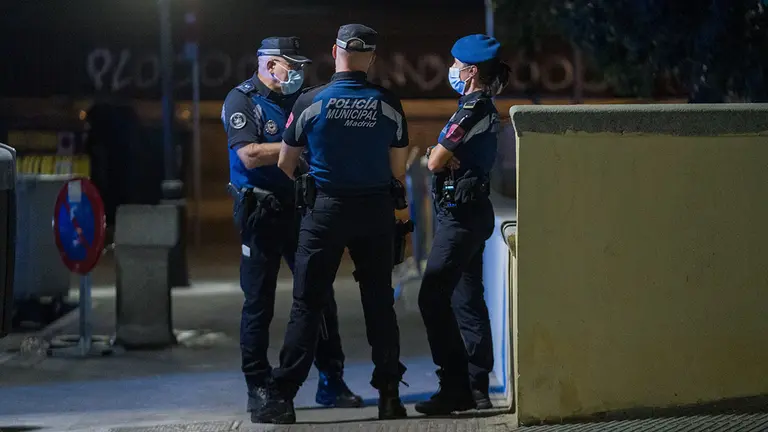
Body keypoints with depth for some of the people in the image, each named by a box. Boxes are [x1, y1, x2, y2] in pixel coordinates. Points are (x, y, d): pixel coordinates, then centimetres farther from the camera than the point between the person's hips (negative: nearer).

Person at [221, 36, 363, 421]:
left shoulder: (299, 99, 13)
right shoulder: (241, 101, -5)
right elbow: (250, 155, -19)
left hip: (300, 209, 6)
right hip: (261, 212, -6)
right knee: (259, 302, 1)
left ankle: (332, 383, 10)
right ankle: (258, 387, 9)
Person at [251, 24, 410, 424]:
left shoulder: (310, 102, -7)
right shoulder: (389, 105, -3)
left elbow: (285, 165, 2)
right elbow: (398, 170, 3)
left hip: (326, 210, -2)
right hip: (376, 211, 2)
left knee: (307, 304, 1)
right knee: (379, 301, 11)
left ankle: (282, 396, -2)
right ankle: (389, 394, 12)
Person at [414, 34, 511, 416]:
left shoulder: (471, 111, -16)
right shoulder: (485, 109, 15)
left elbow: (435, 162, -14)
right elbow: (441, 158, 19)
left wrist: (437, 154, 6)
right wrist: (441, 153, 0)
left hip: (461, 212, -10)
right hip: (471, 211, 10)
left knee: (433, 298, -11)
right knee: (466, 299, 12)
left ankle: (455, 385, -12)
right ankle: (476, 387, 15)